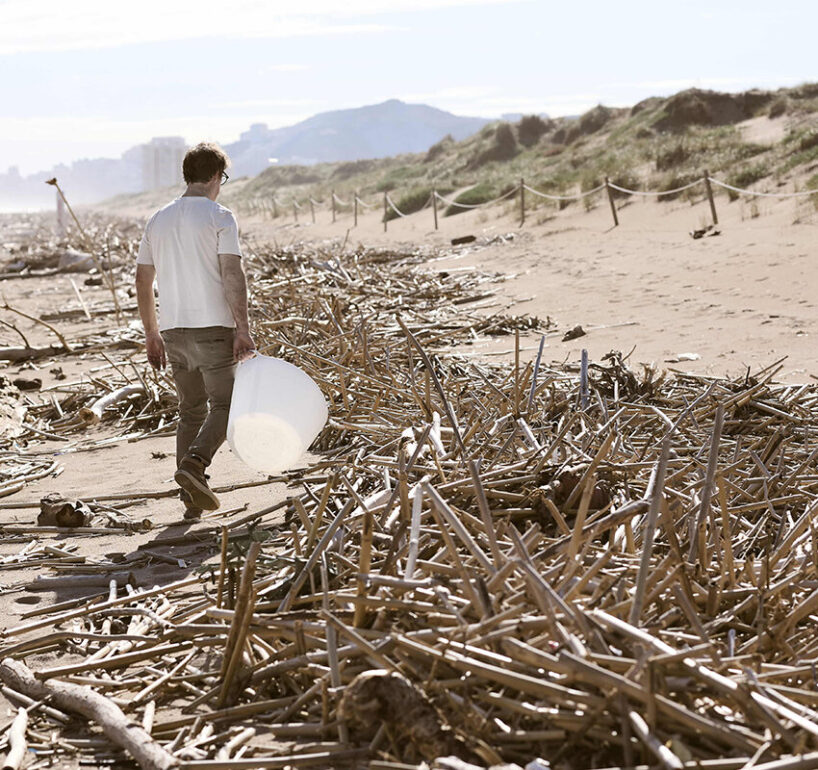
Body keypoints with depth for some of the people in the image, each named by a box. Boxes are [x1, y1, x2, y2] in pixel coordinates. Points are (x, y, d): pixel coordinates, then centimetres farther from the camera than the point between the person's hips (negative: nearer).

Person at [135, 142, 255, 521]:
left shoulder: (158, 220, 12)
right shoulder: (219, 217, -6)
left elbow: (142, 280, 14)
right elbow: (232, 274, -15)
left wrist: (152, 333, 20)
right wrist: (243, 329, -14)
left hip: (173, 330, 6)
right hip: (213, 327, -6)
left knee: (191, 409, 14)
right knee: (223, 405, 1)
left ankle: (191, 497, 12)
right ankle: (193, 465, -23)